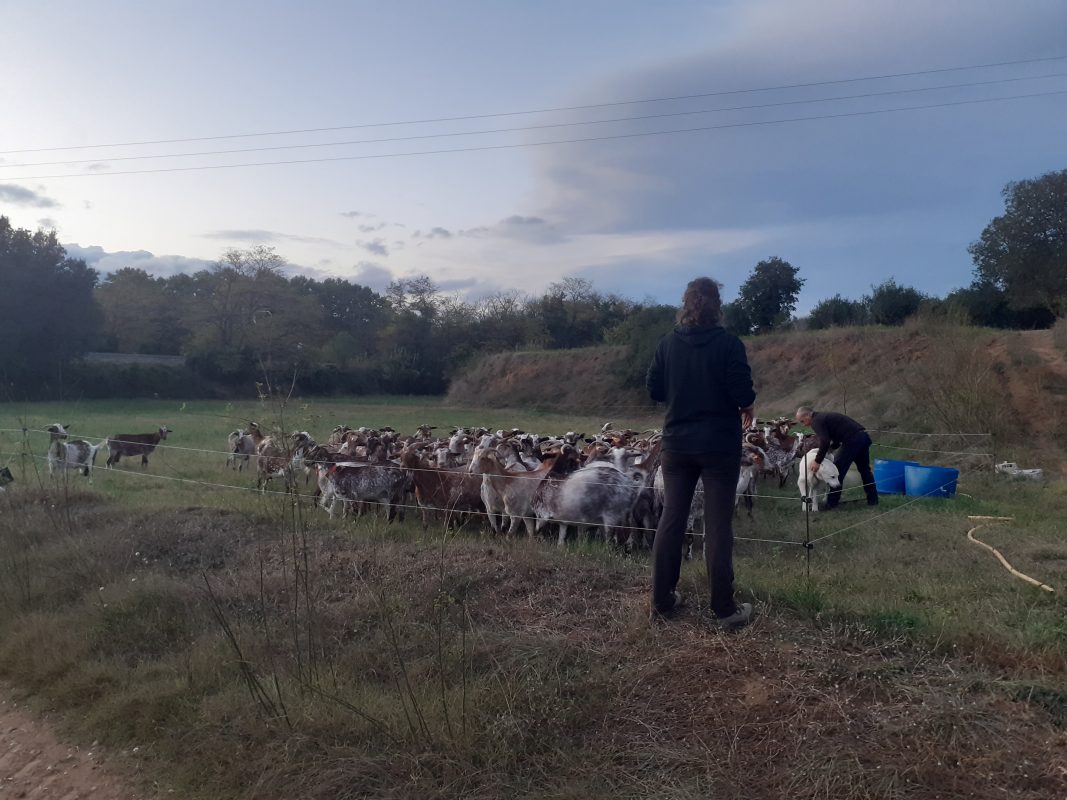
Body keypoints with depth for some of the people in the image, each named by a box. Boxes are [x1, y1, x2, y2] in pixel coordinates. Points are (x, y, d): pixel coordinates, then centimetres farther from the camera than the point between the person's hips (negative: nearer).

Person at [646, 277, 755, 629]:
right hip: (719, 444, -3)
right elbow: (743, 393, -14)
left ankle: (662, 601, 17)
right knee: (718, 524, 2)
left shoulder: (667, 343, 0)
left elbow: (654, 389, 3)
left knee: (671, 519, 11)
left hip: (677, 444, 4)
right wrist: (746, 409, 7)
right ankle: (725, 609, 8)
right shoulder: (728, 343, -11)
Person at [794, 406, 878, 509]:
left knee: (838, 471, -2)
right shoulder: (824, 416, 25)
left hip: (853, 440, -10)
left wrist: (817, 461, -12)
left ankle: (832, 503, 2)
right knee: (864, 470, 20)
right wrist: (830, 448, 24)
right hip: (864, 435, 10)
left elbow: (825, 442, -18)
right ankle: (873, 499, 27)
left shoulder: (816, 421, -5)